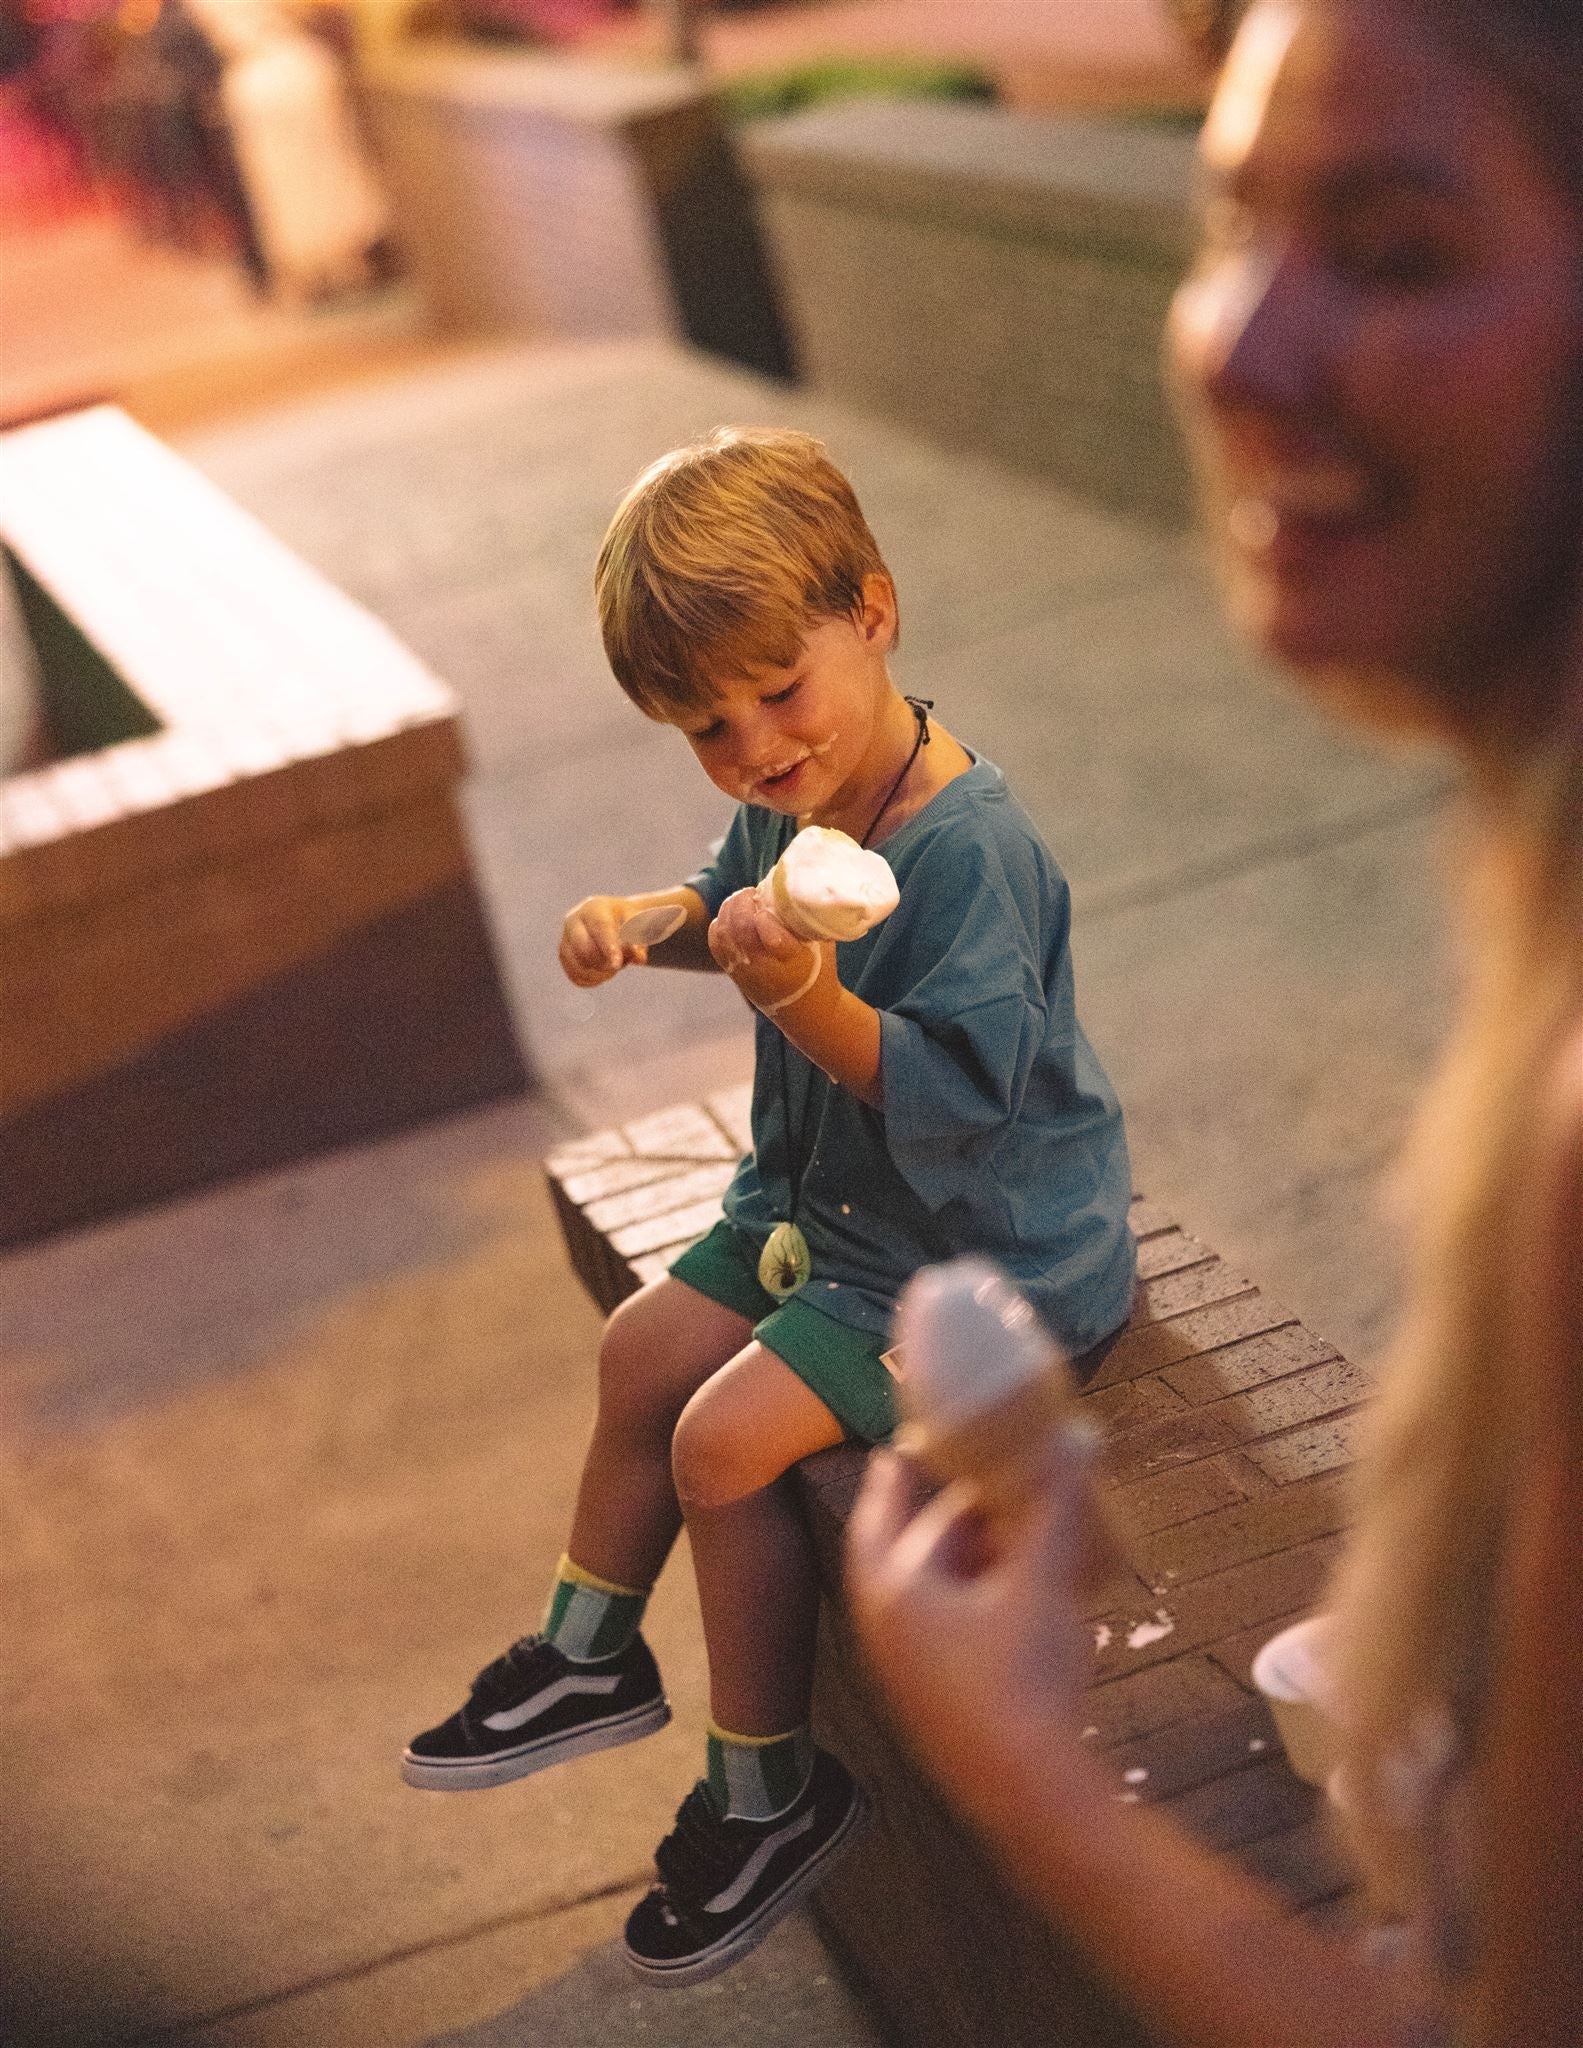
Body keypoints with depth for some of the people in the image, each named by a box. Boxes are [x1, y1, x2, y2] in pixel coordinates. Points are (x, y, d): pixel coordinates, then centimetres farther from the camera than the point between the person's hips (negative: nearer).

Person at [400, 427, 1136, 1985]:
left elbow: (957, 1094, -33)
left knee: (729, 1437, -14)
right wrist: (653, 919, -3)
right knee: (646, 1351, 17)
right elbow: (733, 897, 18)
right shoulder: (790, 801, -5)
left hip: (985, 1251, -10)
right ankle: (589, 1655, 38)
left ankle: (771, 1789, 6)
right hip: (828, 1199, 10)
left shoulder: (970, 851, -31)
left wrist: (803, 995, -44)